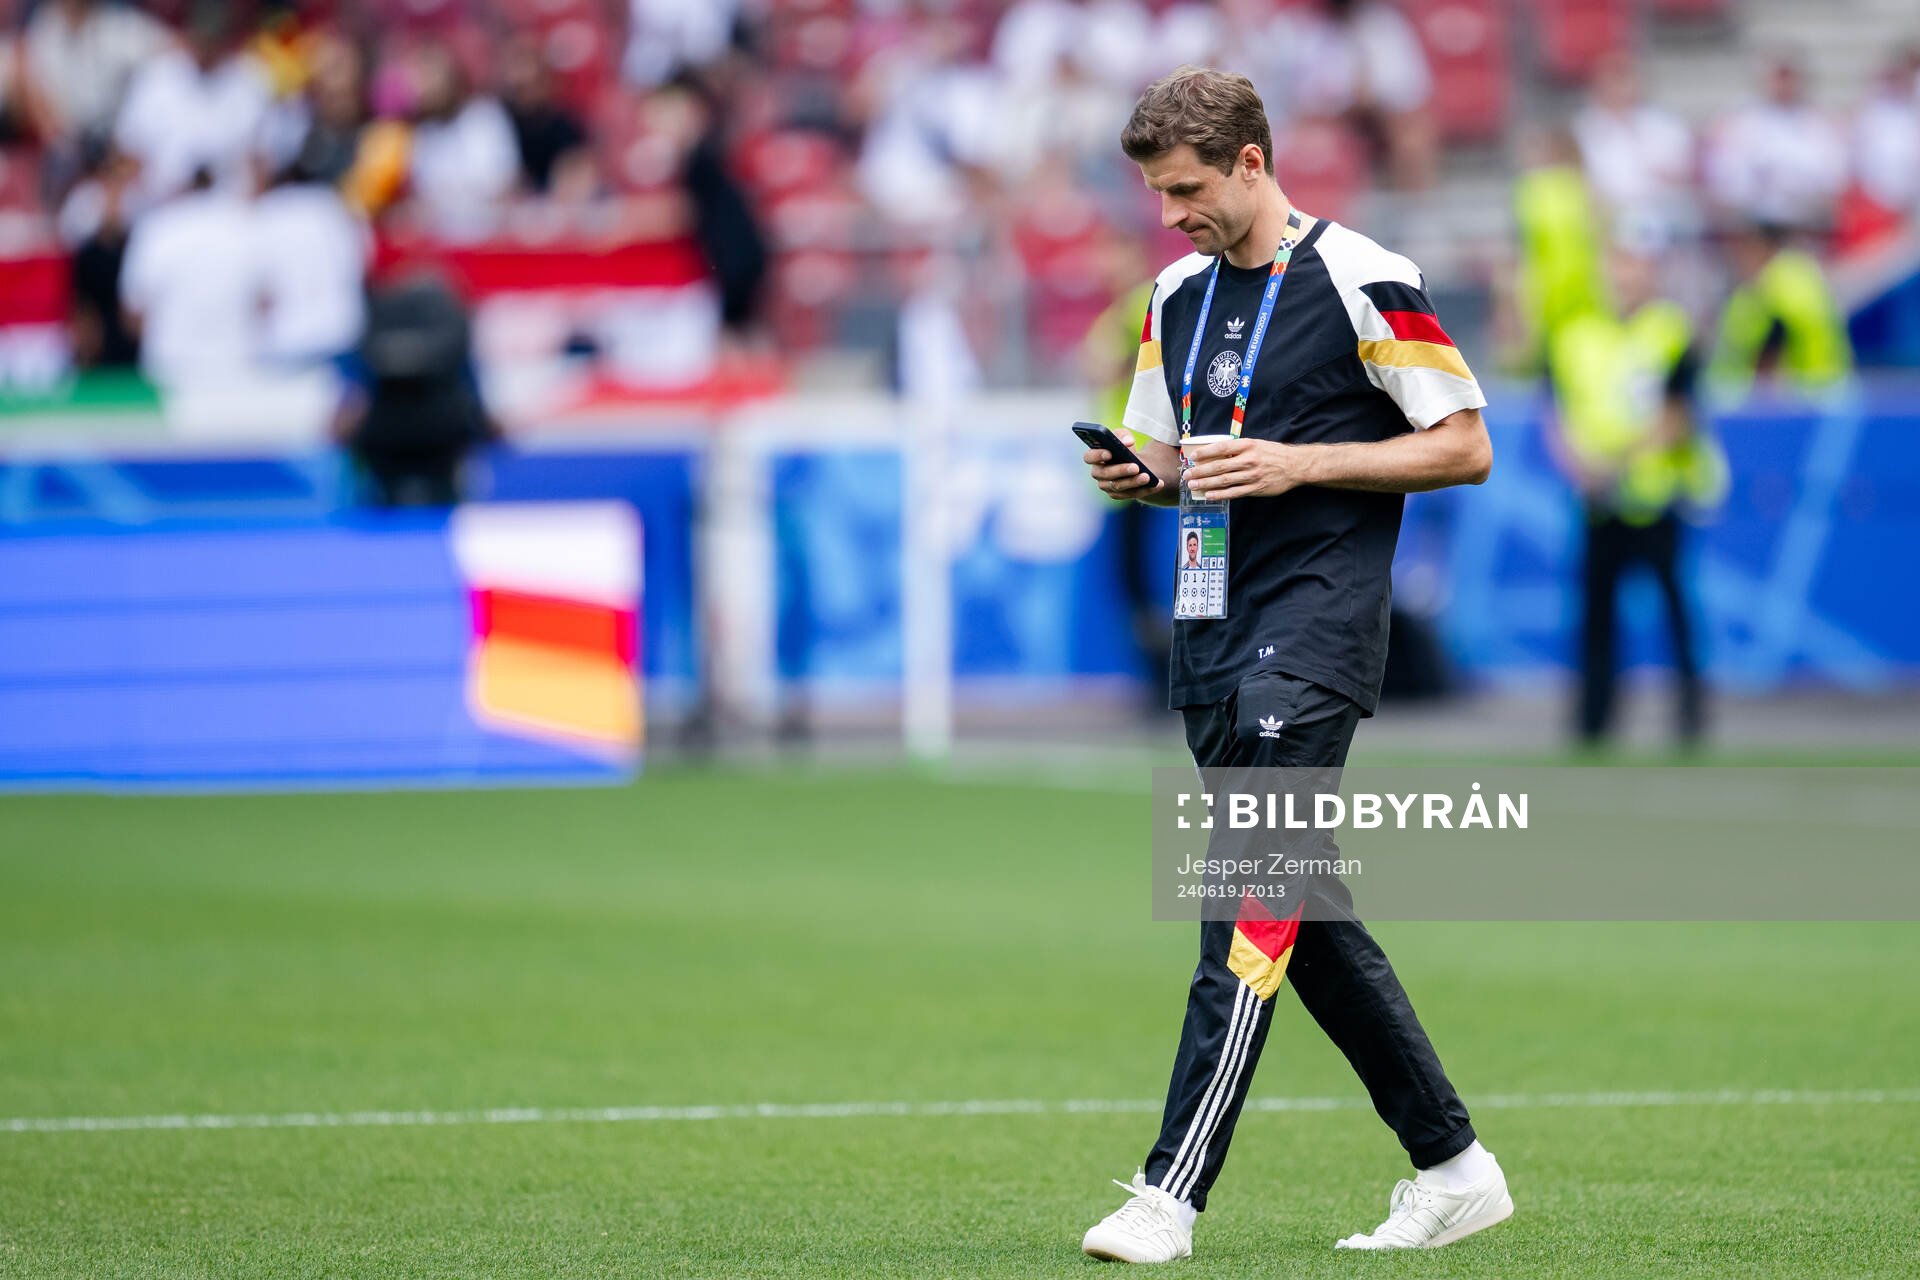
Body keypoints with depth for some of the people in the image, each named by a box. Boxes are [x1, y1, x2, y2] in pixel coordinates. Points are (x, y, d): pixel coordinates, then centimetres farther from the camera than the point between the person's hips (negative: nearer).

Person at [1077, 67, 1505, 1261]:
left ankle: (1172, 1195, -21)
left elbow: (1467, 448, -7)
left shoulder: (1363, 284, -8)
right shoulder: (1179, 294, 14)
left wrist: (1296, 463, -16)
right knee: (1307, 912, 10)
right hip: (1215, 634, 8)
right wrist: (1139, 476, 0)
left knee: (1250, 902, -16)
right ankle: (1453, 1167, 19)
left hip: (1314, 629, -8)